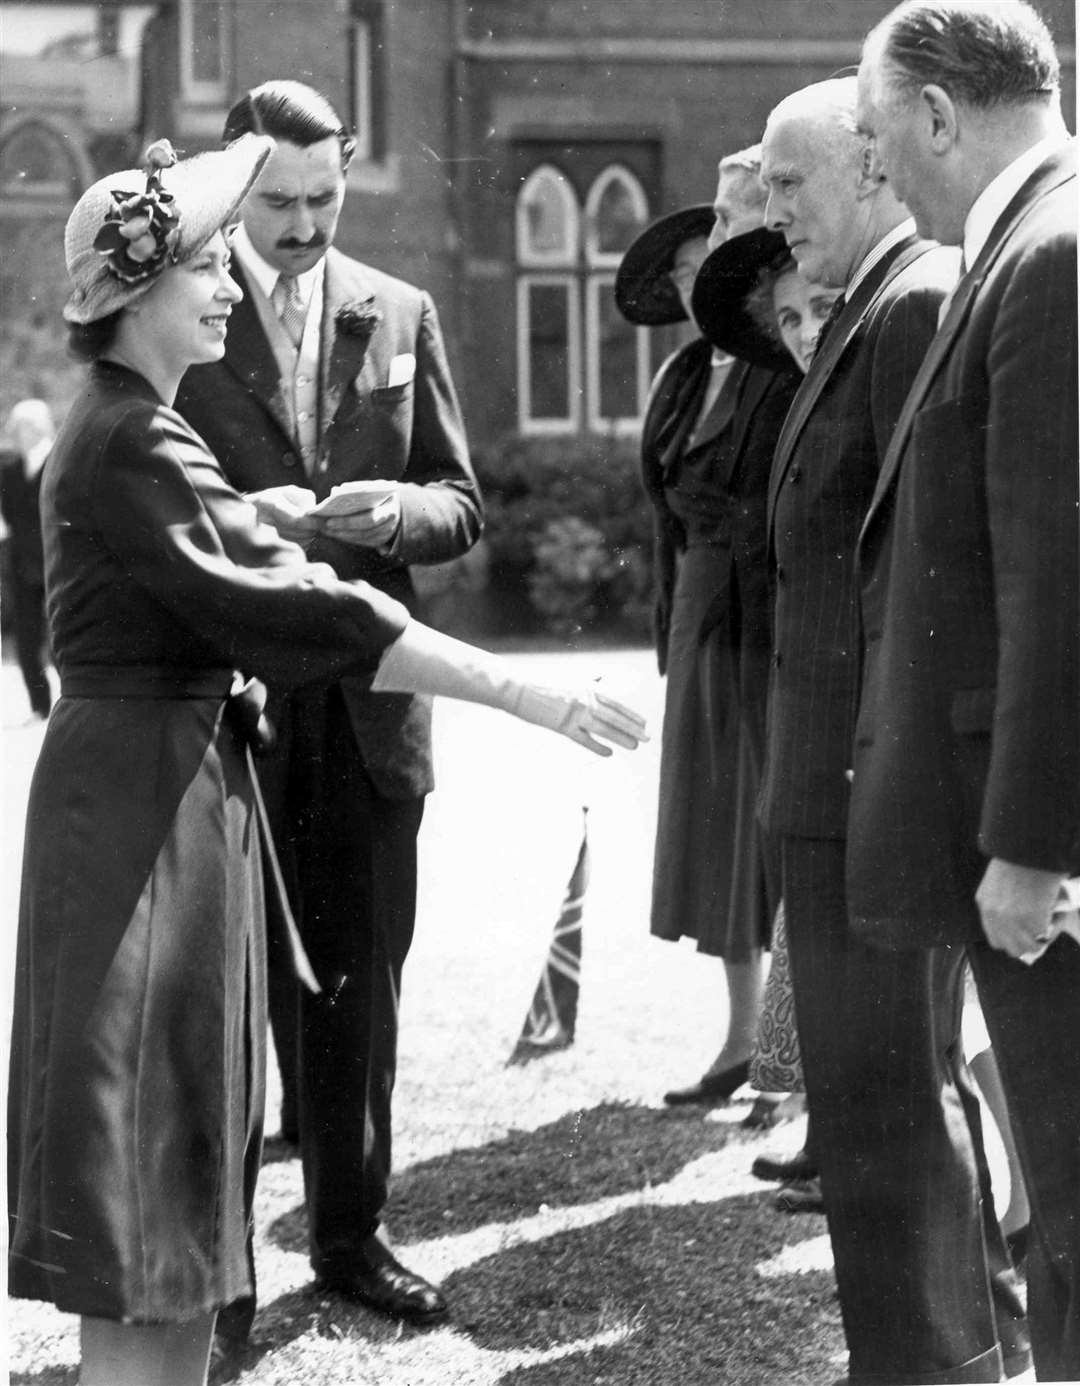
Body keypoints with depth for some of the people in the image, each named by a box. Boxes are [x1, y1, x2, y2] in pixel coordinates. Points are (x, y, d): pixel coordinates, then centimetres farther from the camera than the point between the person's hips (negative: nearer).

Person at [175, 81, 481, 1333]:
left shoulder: (398, 316, 9)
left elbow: (459, 504, 9)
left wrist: (385, 511, -12)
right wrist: (242, 516, -19)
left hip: (367, 704, 3)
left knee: (358, 981, 10)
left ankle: (349, 1231, 22)